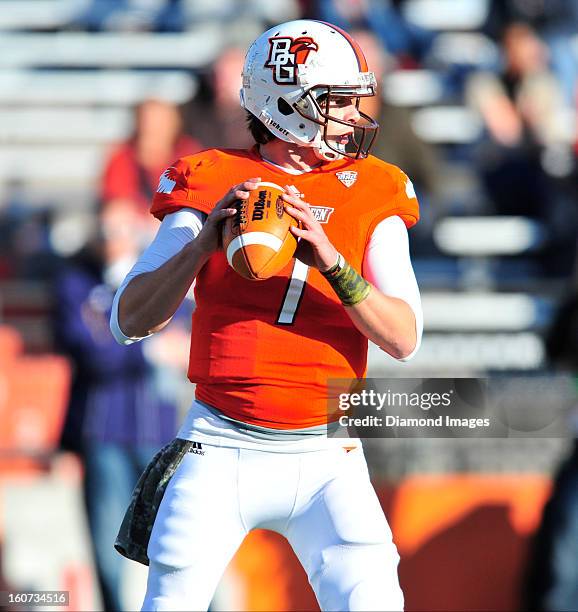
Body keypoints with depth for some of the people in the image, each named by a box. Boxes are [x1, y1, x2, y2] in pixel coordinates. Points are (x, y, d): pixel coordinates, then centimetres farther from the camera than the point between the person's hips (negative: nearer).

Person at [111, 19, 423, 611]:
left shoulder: (372, 196, 5)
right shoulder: (211, 186, 2)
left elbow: (403, 339, -6)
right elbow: (129, 321, -5)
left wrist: (331, 261, -21)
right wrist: (208, 239, -19)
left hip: (325, 458, 0)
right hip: (221, 451, 0)